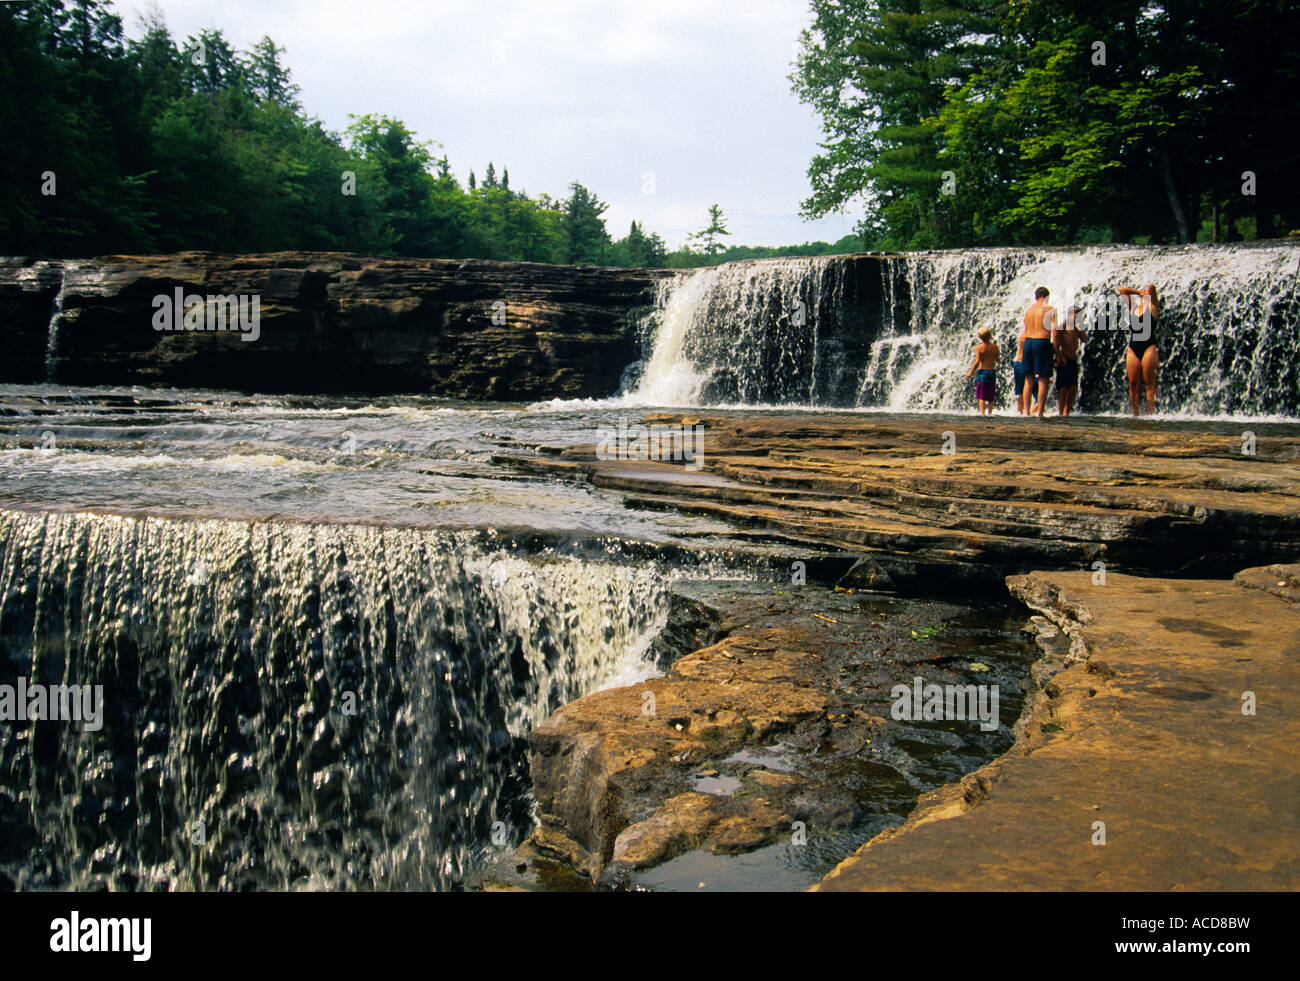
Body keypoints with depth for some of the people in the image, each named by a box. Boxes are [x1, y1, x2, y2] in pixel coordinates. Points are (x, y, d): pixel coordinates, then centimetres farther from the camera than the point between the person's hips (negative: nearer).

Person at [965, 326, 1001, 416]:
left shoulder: (979, 347, -8)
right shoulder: (995, 347, -1)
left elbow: (977, 362, -13)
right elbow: (998, 360, 4)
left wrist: (970, 372, -4)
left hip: (982, 372, -2)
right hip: (992, 372, 3)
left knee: (981, 396, 0)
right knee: (991, 397, 13)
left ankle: (982, 413, -8)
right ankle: (990, 412, 15)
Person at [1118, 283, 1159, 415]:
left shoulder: (1152, 307, 5)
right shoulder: (1132, 308, 18)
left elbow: (1151, 286, -7)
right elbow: (1122, 290, 21)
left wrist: (1148, 292, 13)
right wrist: (1138, 292, 20)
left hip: (1149, 348, -4)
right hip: (1133, 349, 4)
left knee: (1149, 384, -6)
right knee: (1133, 384, 1)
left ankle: (1150, 413, -8)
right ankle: (1134, 413, 5)